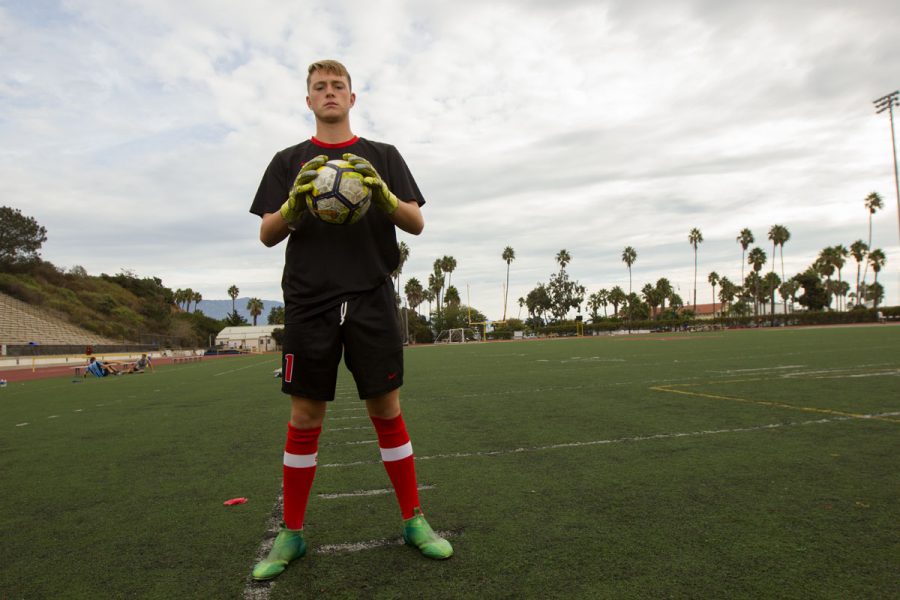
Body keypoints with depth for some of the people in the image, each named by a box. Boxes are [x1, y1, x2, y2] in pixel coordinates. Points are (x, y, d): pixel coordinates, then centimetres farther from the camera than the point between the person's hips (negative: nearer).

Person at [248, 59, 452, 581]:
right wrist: (294, 203, -13)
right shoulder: (289, 161, 15)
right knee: (305, 418, 4)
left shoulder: (383, 156, 13)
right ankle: (292, 534, 20)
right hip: (309, 301, 1)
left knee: (387, 410, 2)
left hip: (372, 298, 0)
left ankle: (414, 521, 17)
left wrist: (382, 194, -14)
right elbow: (268, 235, 7)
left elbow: (417, 223, 6)